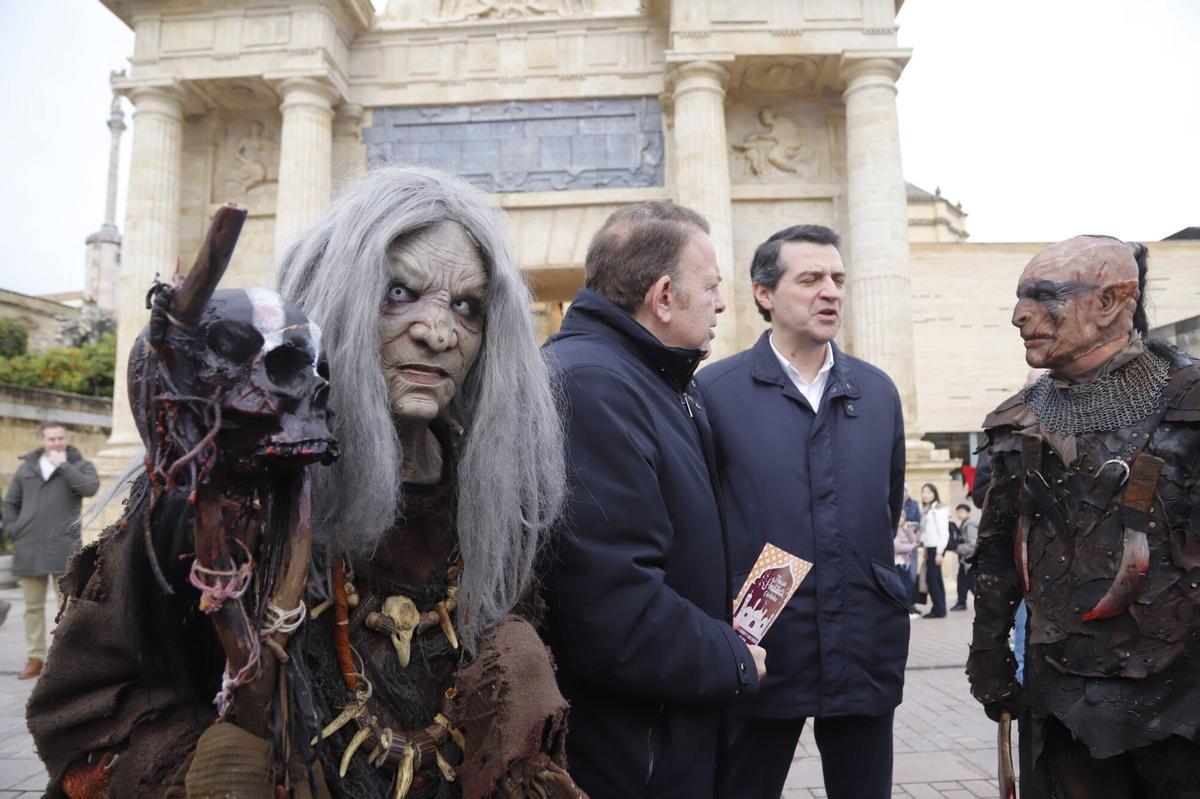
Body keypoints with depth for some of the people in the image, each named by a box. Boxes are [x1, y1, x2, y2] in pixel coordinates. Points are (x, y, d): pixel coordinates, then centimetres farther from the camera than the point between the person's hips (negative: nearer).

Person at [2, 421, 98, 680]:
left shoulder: (80, 465, 4)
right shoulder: (27, 468, 14)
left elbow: (91, 488, -17)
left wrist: (63, 465, -11)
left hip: (63, 549, -3)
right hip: (29, 549, 3)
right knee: (32, 606, 8)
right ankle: (35, 659, 16)